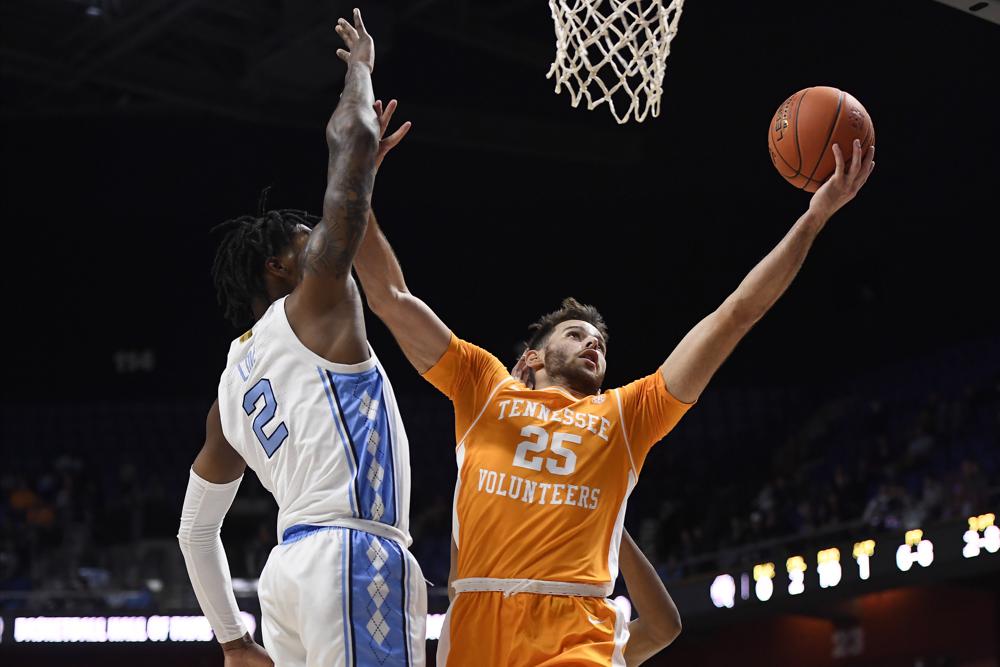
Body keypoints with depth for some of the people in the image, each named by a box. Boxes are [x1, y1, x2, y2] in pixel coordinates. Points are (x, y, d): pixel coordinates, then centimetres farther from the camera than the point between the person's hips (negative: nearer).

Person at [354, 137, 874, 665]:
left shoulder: (626, 413, 21)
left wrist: (815, 216, 17)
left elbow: (735, 316, 19)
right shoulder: (485, 389, 21)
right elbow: (391, 299, 18)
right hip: (476, 623, 0)